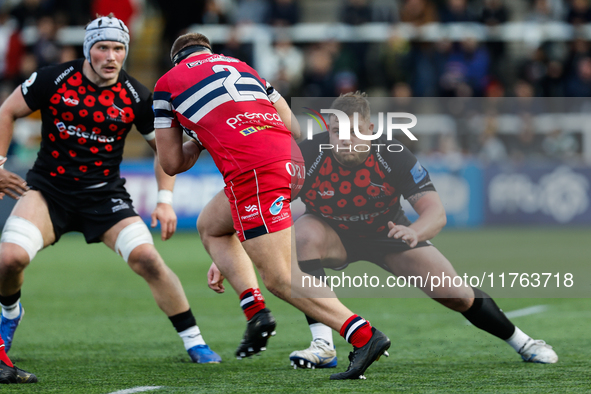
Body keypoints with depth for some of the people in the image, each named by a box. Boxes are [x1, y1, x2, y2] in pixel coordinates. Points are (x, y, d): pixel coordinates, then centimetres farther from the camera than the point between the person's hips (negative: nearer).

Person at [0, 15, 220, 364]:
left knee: (147, 258, -19)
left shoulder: (136, 97, -6)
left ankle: (194, 341, -4)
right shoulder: (53, 80, -9)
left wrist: (166, 201, -3)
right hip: (49, 189, 0)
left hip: (105, 195, 0)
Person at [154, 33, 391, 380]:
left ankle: (363, 335, -25)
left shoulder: (168, 83, 18)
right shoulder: (243, 67, 31)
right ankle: (254, 310, 15)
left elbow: (172, 164, 20)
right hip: (291, 158, 7)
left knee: (282, 280, -9)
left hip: (253, 172, -7)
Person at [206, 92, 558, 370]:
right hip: (332, 235, 0)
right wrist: (225, 257, -41)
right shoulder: (307, 156, -30)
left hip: (388, 232, 0)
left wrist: (414, 232, -53)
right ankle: (323, 346, -32)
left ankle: (521, 341, 26)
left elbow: (436, 212, -30)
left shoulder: (394, 156, -28)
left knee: (457, 296, -5)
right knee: (305, 231, -36)